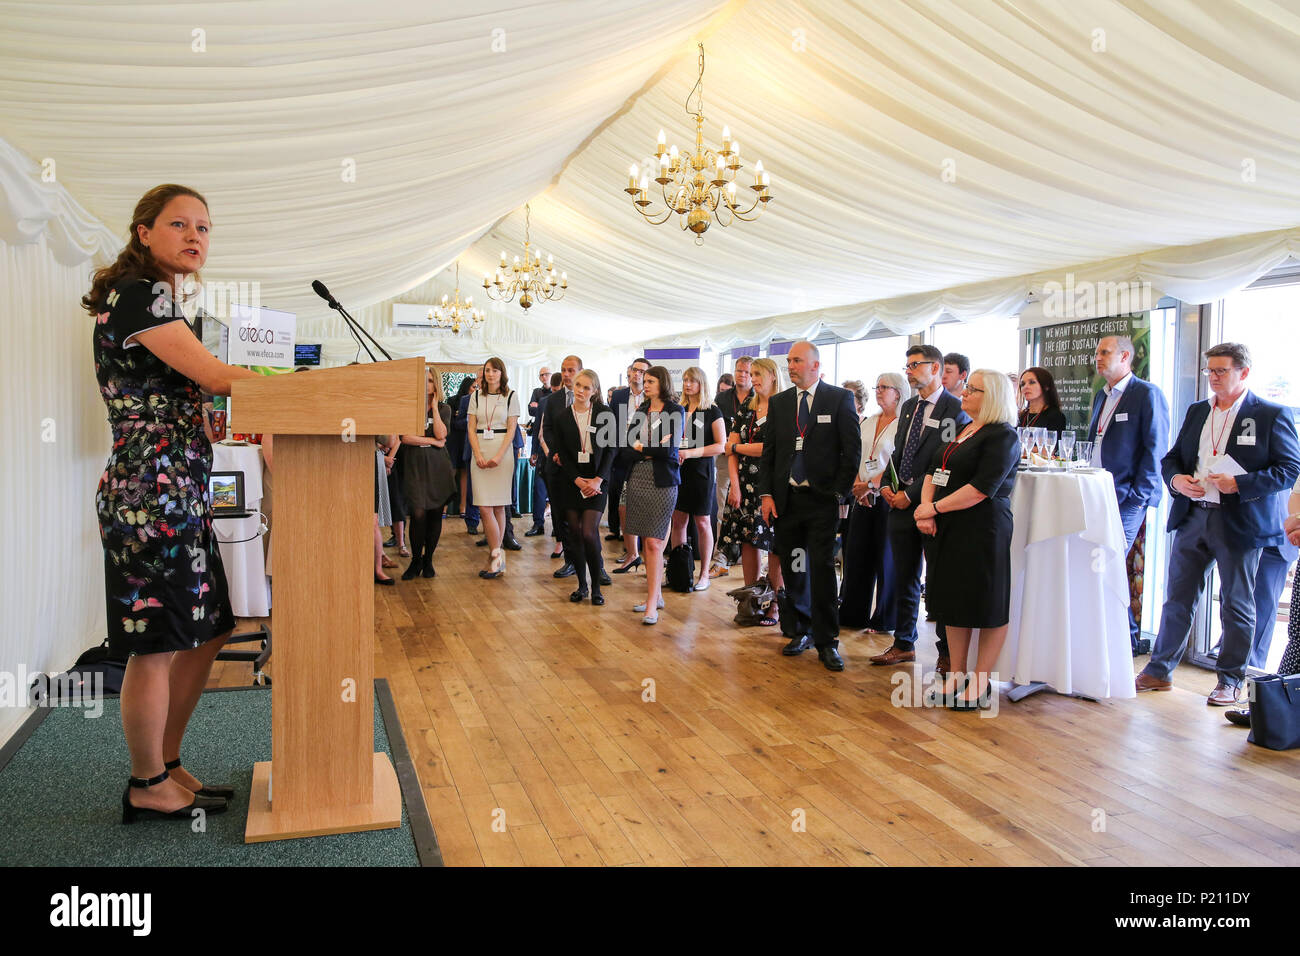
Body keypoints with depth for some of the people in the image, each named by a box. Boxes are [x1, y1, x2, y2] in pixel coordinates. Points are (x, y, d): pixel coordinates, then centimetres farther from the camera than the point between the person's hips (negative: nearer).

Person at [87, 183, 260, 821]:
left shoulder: (166, 300, 20)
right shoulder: (136, 293, -9)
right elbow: (214, 376, -15)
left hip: (183, 491, 10)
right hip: (150, 489, -10)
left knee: (204, 634, 14)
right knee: (156, 644, 0)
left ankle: (167, 765, 28)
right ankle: (147, 787, 16)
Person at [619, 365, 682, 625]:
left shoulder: (674, 411, -3)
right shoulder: (640, 412, 13)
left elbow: (669, 450, -14)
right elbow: (625, 451, 6)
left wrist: (640, 447, -2)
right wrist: (653, 451, -9)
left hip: (661, 483, -6)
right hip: (637, 480, 6)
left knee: (653, 542, -9)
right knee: (645, 541, 8)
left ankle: (652, 604, -6)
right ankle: (656, 595, 19)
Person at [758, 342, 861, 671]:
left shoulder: (840, 399, -1)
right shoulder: (778, 402, 10)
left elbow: (852, 449, -2)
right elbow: (768, 452, 11)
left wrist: (839, 492, -8)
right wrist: (767, 494, 2)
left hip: (822, 499, -4)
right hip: (786, 499, 4)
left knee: (822, 570, -3)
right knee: (792, 570, 9)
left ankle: (827, 642, 6)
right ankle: (799, 632, 23)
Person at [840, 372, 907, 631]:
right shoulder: (868, 422, 13)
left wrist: (871, 485, -15)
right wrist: (858, 484, -3)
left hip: (887, 497, -6)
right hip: (862, 498, 6)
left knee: (885, 558, 1)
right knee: (856, 555, 8)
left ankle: (883, 619, 11)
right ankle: (854, 614, 18)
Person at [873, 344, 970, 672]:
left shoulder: (954, 409, -9)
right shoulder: (908, 407, 15)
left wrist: (911, 494, -15)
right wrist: (887, 485, 4)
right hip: (902, 505, 7)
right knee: (904, 579, 13)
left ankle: (947, 651, 15)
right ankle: (904, 644, 25)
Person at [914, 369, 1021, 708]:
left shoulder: (1003, 436, -11)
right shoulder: (959, 431, 15)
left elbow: (981, 488, -20)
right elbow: (931, 471, 13)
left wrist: (936, 508, -15)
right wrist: (926, 510, -4)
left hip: (983, 531, -8)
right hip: (948, 529, 9)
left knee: (987, 604, 2)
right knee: (953, 599, 13)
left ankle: (981, 681, 12)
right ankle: (957, 674, 24)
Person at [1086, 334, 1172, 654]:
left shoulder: (1147, 394, -6)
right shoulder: (1101, 396, 18)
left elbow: (1155, 449, -11)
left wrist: (1137, 495, -14)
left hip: (1128, 498, -8)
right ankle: (1129, 636, 19)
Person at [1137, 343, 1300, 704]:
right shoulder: (1196, 412, 14)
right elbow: (1171, 457, 18)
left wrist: (1239, 483, -19)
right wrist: (1176, 479, -4)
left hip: (1240, 522, -5)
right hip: (1192, 517, 5)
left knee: (1236, 606, 7)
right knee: (1177, 598, 9)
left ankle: (1230, 680, 20)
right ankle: (1159, 670, 18)